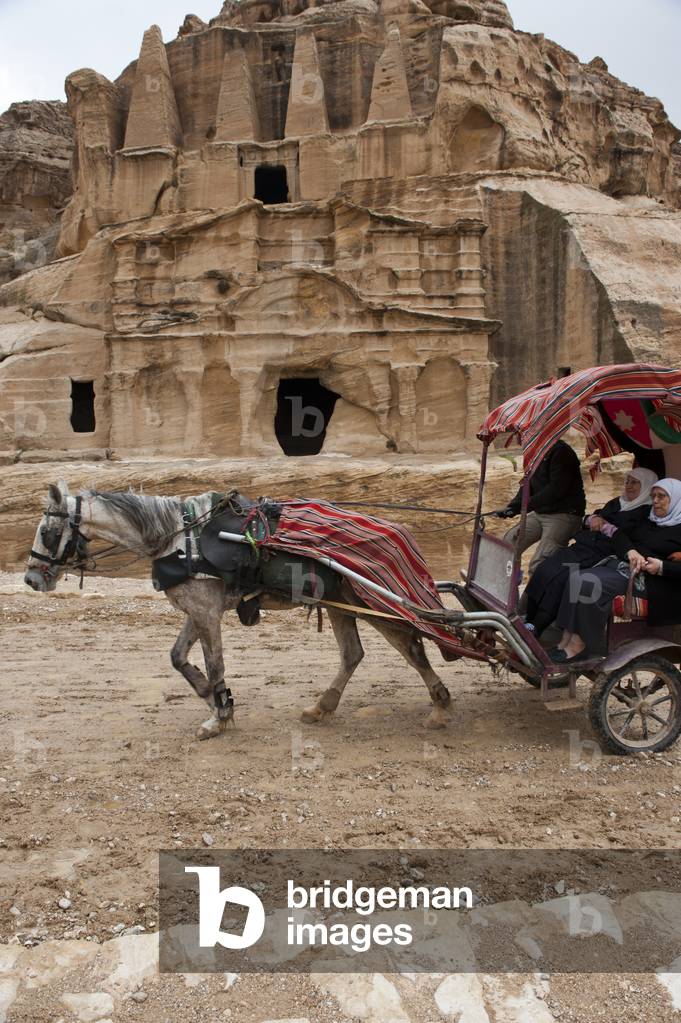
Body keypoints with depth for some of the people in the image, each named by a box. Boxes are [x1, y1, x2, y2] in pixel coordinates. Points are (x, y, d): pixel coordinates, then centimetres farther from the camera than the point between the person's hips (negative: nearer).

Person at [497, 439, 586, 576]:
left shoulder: (560, 452, -16)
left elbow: (556, 489, -23)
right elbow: (528, 486, 13)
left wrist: (523, 505, -27)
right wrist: (512, 506, -5)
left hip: (564, 515, -9)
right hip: (540, 513, 9)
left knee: (538, 566, -21)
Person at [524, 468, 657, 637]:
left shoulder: (647, 513, 0)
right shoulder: (616, 503, 26)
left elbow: (627, 538, -14)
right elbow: (586, 519, 28)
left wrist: (604, 526, -5)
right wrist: (593, 518, 5)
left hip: (602, 554, -7)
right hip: (583, 546, 8)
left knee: (560, 577, -27)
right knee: (545, 569, -17)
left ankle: (535, 629, -24)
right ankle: (528, 621, -17)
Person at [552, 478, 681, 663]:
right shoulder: (648, 522, 24)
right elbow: (619, 536, 11)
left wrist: (662, 567, -21)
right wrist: (630, 551, -10)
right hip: (619, 564, 7)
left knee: (589, 584, -29)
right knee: (575, 580, -20)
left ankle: (581, 644, -21)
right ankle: (567, 638, -22)